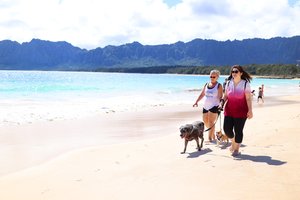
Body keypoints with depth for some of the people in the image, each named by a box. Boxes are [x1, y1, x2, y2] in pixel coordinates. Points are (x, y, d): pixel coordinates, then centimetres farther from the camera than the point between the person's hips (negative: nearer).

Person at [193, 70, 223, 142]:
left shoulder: (219, 85, -5)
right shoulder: (206, 84, 11)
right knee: (205, 122, 11)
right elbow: (202, 94, 16)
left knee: (211, 122, -9)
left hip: (214, 106, -6)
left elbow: (220, 97, -11)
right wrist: (196, 101, 9)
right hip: (205, 106, 6)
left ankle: (210, 138, -5)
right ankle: (213, 135, 28)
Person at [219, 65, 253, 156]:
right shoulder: (229, 83, 7)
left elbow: (248, 98, -8)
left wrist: (250, 111, -14)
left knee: (238, 130, 1)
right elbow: (225, 96, 13)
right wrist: (222, 103, -6)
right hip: (229, 110, 4)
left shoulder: (245, 84, -5)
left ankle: (236, 149, 19)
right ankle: (233, 142, 29)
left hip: (241, 111, -4)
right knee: (227, 128, -1)